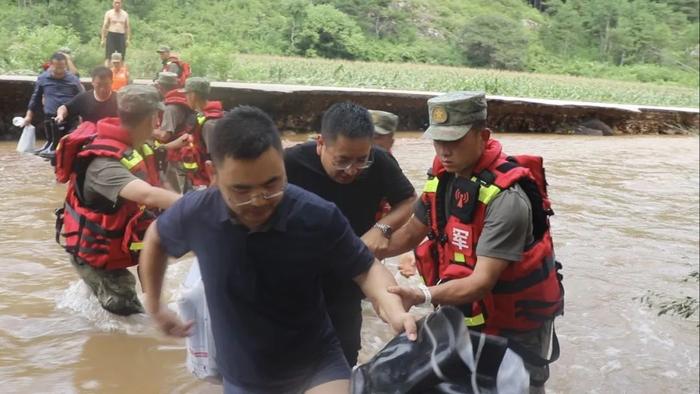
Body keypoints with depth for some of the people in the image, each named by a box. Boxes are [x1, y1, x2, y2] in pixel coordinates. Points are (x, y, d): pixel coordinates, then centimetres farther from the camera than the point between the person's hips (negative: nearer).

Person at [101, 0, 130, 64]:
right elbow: (104, 26, 4)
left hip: (121, 36, 2)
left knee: (121, 56, -1)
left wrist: (128, 39, 4)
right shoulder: (109, 13, 5)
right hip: (111, 35, -2)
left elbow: (127, 27, 13)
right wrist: (103, 39, -2)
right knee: (109, 55, -11)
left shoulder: (125, 14, 11)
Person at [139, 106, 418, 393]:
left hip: (315, 365, -2)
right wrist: (154, 305, 13)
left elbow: (366, 269, -9)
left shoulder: (318, 217, -23)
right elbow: (156, 238, 7)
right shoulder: (196, 214, -16)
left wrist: (393, 307, -29)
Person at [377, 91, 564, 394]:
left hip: (518, 322, -6)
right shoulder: (445, 176, -8)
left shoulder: (506, 198, -30)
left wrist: (423, 296, -48)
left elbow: (481, 282, -33)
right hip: (471, 313, 7)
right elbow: (412, 233, 6)